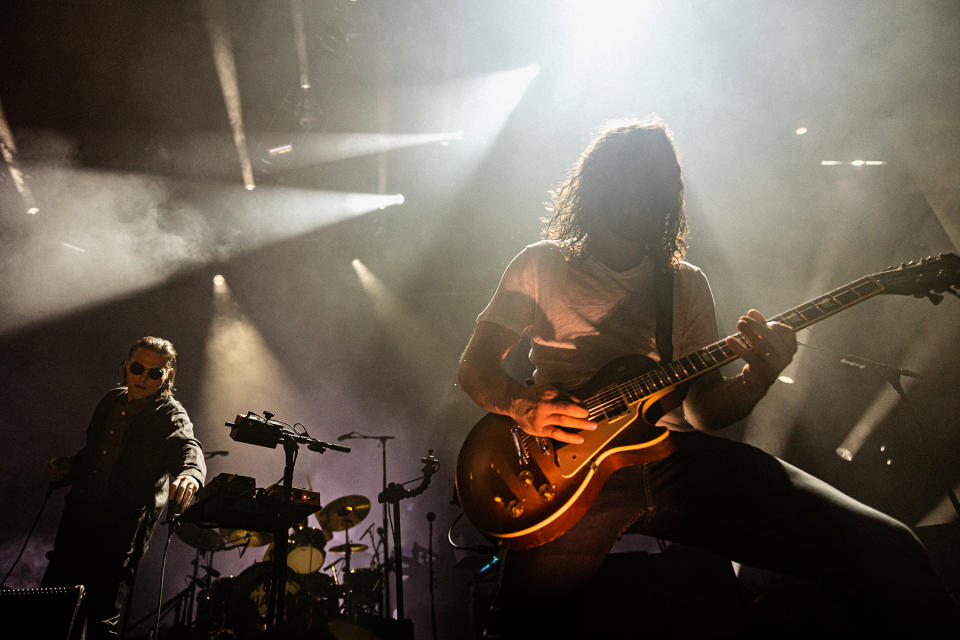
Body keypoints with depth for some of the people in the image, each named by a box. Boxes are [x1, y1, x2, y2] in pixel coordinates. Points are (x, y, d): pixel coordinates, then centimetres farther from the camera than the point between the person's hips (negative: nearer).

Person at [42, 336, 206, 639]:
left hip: (123, 528, -7)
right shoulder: (112, 400, 10)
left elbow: (188, 446, -33)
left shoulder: (171, 415, -11)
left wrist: (190, 473, -54)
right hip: (78, 515, 7)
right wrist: (67, 468, 5)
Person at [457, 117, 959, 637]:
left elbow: (704, 409, 14)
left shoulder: (686, 283, 18)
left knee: (884, 548, -13)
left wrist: (757, 378, -8)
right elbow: (474, 365, 9)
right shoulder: (542, 265, 10)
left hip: (675, 456, 2)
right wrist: (525, 406, -12)